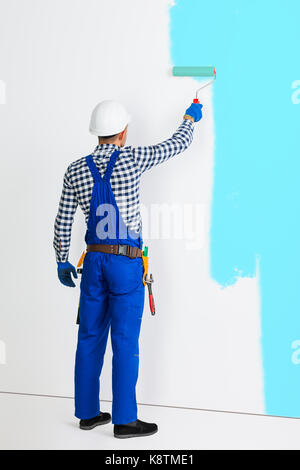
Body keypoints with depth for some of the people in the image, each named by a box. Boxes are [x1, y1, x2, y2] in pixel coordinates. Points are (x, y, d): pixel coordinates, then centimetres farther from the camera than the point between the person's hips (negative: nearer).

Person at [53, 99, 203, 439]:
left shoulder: (75, 171, 2)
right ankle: (124, 419, 8)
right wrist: (190, 118, 25)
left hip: (94, 260, 5)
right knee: (125, 341, 1)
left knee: (90, 338, 11)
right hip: (127, 262, -4)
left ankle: (88, 413, 21)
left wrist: (62, 261, 16)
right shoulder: (131, 159, -9)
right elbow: (178, 144, 5)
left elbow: (62, 222, 4)